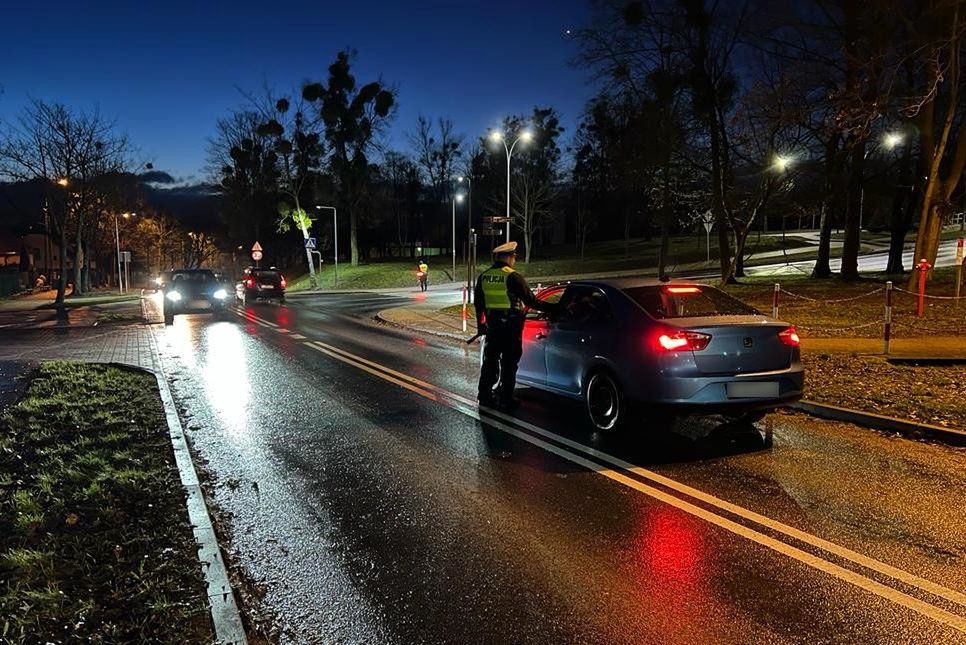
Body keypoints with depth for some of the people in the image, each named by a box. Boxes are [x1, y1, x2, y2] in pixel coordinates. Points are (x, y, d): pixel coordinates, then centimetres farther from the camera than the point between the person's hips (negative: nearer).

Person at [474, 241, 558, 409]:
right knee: (509, 363, 4)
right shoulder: (513, 277, -15)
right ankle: (505, 398, 8)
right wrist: (553, 308, -6)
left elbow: (478, 303, 13)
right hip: (511, 326, -6)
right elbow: (531, 300, -15)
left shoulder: (483, 276, 4)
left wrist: (480, 323, 25)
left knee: (490, 360, 15)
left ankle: (485, 395, 21)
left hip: (492, 325, 6)